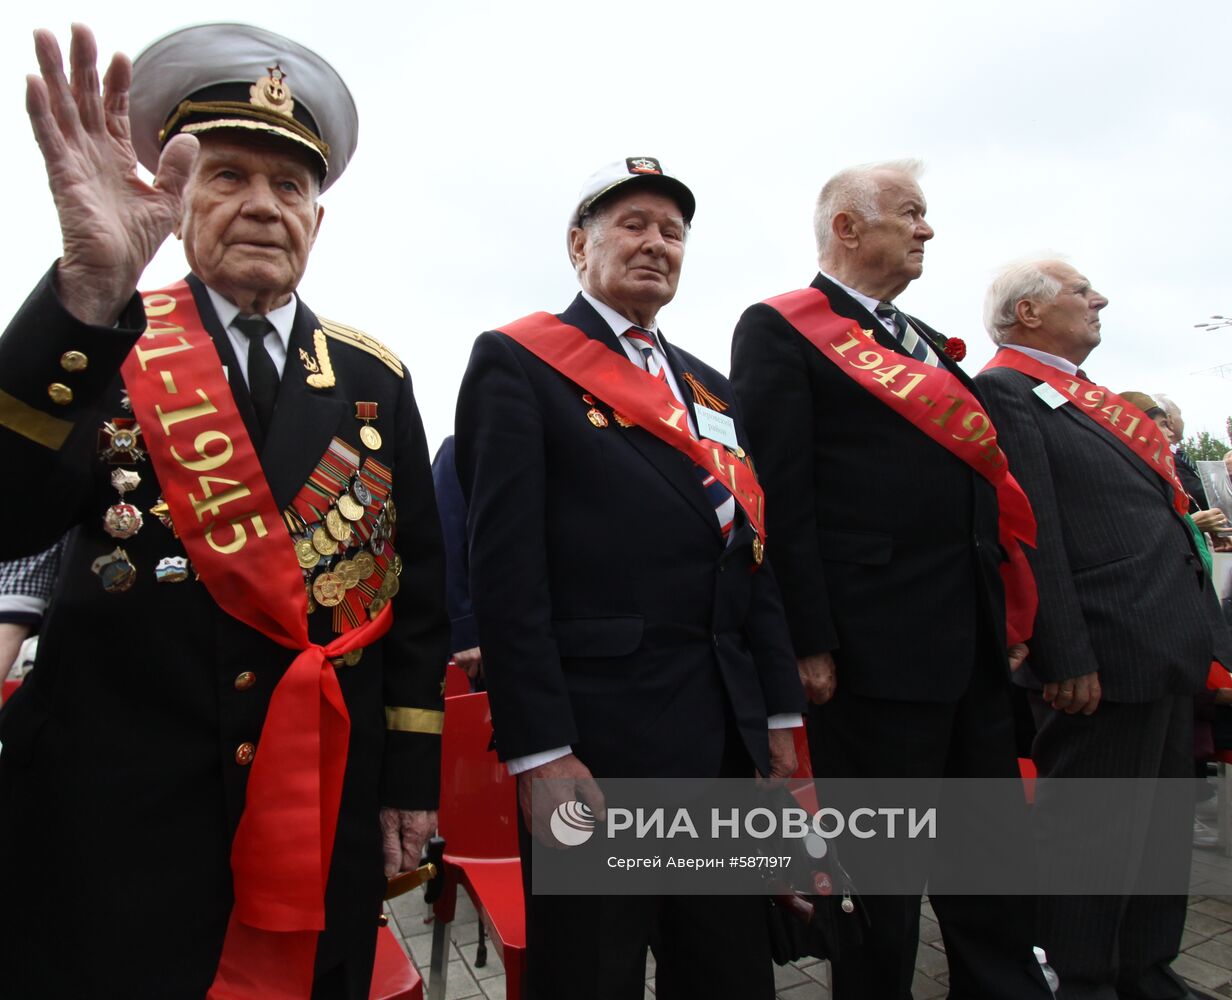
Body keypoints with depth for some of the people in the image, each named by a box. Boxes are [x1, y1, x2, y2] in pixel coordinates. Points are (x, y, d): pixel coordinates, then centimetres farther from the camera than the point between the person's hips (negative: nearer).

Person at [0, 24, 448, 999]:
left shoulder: (376, 378, 3)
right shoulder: (91, 349, -2)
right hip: (113, 808, -2)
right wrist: (90, 290, -32)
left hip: (326, 807, 3)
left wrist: (411, 775, 1)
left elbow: (418, 586, 2)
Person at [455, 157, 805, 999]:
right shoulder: (516, 362, -3)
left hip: (728, 738, 7)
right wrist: (541, 755, -15)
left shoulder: (711, 386, 17)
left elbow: (752, 557, 14)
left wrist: (782, 719, 11)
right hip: (595, 739, -6)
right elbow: (507, 565, -12)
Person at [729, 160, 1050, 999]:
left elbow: (978, 481, 20)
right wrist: (810, 643, -19)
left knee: (995, 850, 20)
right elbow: (779, 494, -15)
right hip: (877, 650, -8)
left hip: (974, 645, 9)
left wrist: (1008, 616, 16)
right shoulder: (779, 331, -6)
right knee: (882, 864, 8)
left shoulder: (924, 339, 20)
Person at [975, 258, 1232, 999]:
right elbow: (1029, 533, -18)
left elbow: (1162, 515, 21)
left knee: (1166, 827, 18)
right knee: (1094, 835, 3)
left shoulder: (1090, 400, 20)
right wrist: (1067, 659, -21)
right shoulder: (1004, 392, -10)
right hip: (1106, 658, -10)